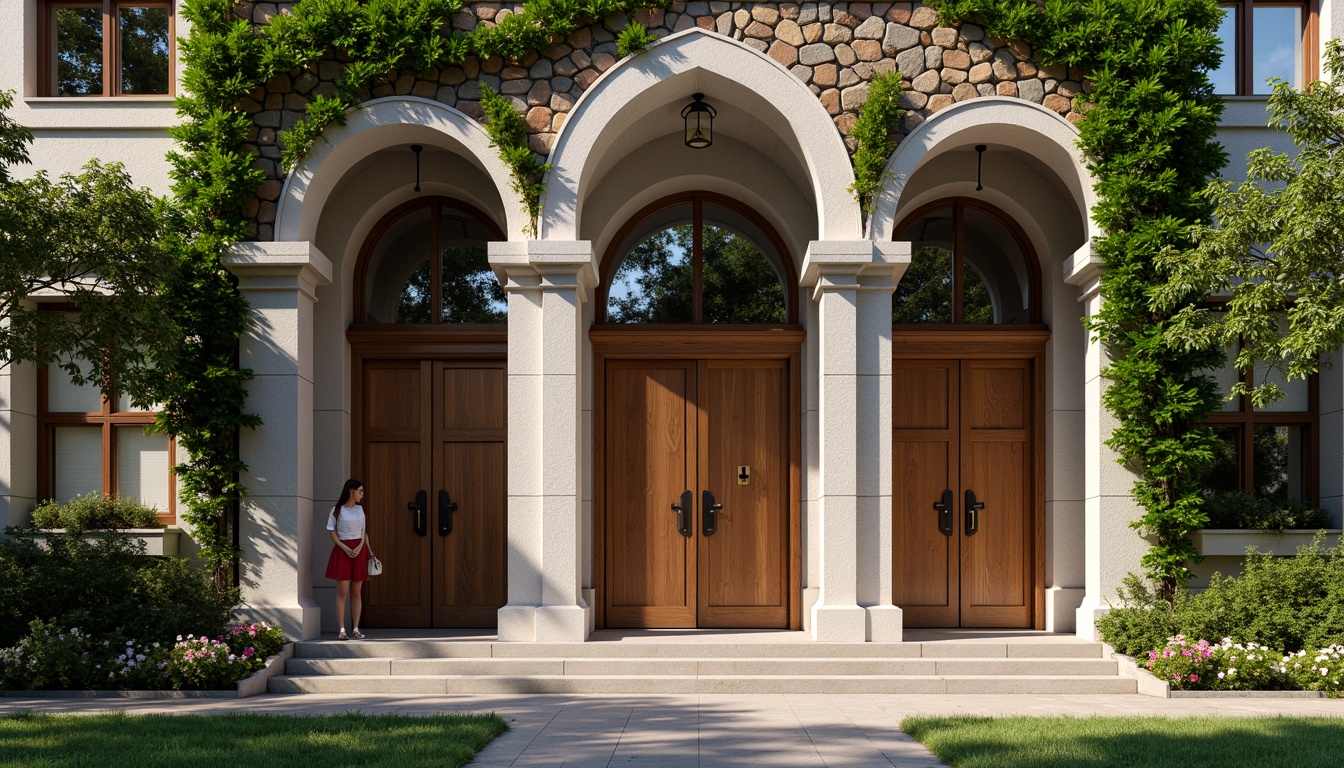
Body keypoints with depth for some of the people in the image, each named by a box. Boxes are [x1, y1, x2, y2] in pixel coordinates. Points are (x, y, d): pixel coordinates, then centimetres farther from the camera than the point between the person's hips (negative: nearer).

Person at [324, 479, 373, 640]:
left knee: (357, 592, 4)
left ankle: (356, 629, 6)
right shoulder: (337, 510, 0)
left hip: (359, 551, 4)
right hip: (342, 551, -4)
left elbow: (364, 532, 12)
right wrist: (345, 548, -13)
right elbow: (332, 532, -2)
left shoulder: (360, 509, 13)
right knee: (342, 592, -6)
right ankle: (342, 630, -5)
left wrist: (360, 547, -7)